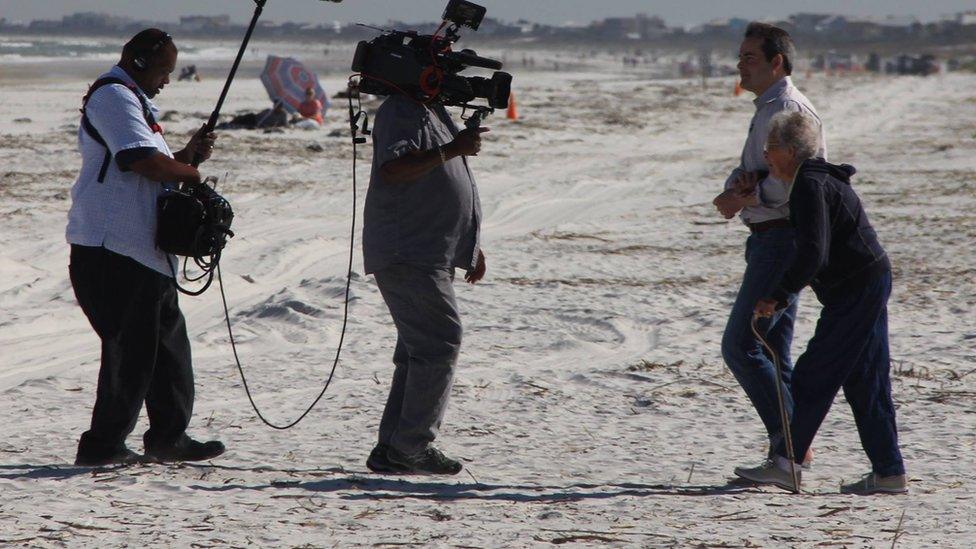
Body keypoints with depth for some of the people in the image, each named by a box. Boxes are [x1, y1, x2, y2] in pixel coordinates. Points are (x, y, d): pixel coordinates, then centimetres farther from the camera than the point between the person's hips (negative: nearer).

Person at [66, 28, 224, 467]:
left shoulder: (135, 101, 23)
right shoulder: (114, 97, -11)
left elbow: (156, 169, 25)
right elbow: (142, 161, -22)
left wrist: (187, 155, 9)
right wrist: (191, 171, -7)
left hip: (143, 249, 11)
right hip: (112, 249, -11)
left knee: (167, 340, 13)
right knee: (130, 348, -8)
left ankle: (169, 437, 20)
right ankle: (102, 445, -2)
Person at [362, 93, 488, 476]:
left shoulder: (434, 111, 19)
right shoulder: (401, 112, -12)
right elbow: (392, 169, -29)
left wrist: (471, 246, 28)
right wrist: (452, 150, -30)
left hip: (431, 255, 10)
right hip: (406, 254, -10)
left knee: (419, 350, 10)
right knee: (439, 342, -13)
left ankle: (392, 450, 12)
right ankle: (412, 446, -10)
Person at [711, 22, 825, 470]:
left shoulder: (786, 109, -13)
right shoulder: (767, 110, 20)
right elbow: (747, 172, 17)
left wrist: (745, 198, -14)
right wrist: (739, 183, -6)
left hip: (782, 239, -11)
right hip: (771, 239, 11)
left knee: (740, 345, -12)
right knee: (774, 353, 12)